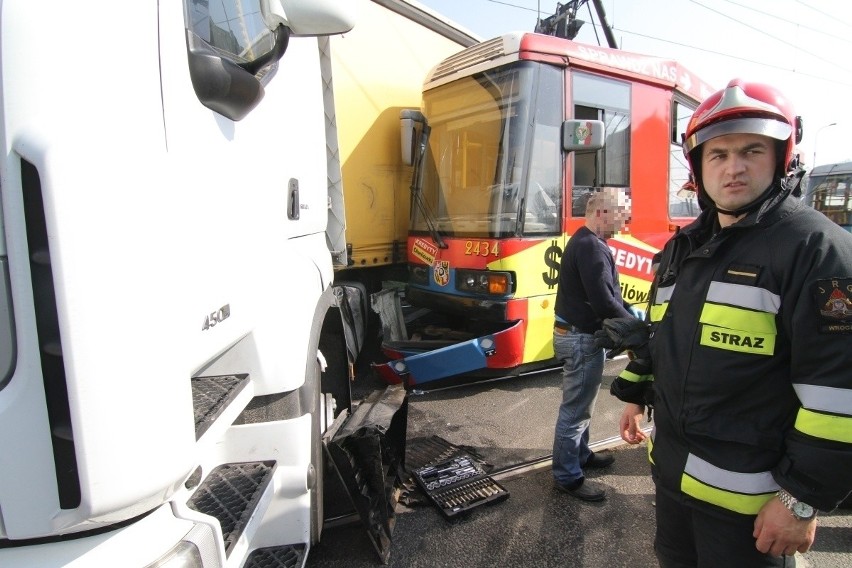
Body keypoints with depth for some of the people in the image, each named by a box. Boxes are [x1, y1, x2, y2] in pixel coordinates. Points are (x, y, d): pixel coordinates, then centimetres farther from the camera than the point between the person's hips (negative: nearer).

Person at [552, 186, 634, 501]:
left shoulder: (585, 242, 14)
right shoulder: (591, 247, -21)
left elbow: (608, 293, 17)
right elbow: (604, 302, -26)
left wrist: (630, 314, 8)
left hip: (577, 333, 11)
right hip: (582, 338, -11)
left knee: (580, 404, 23)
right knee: (575, 408, 0)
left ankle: (580, 454, 40)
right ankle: (567, 476, 13)